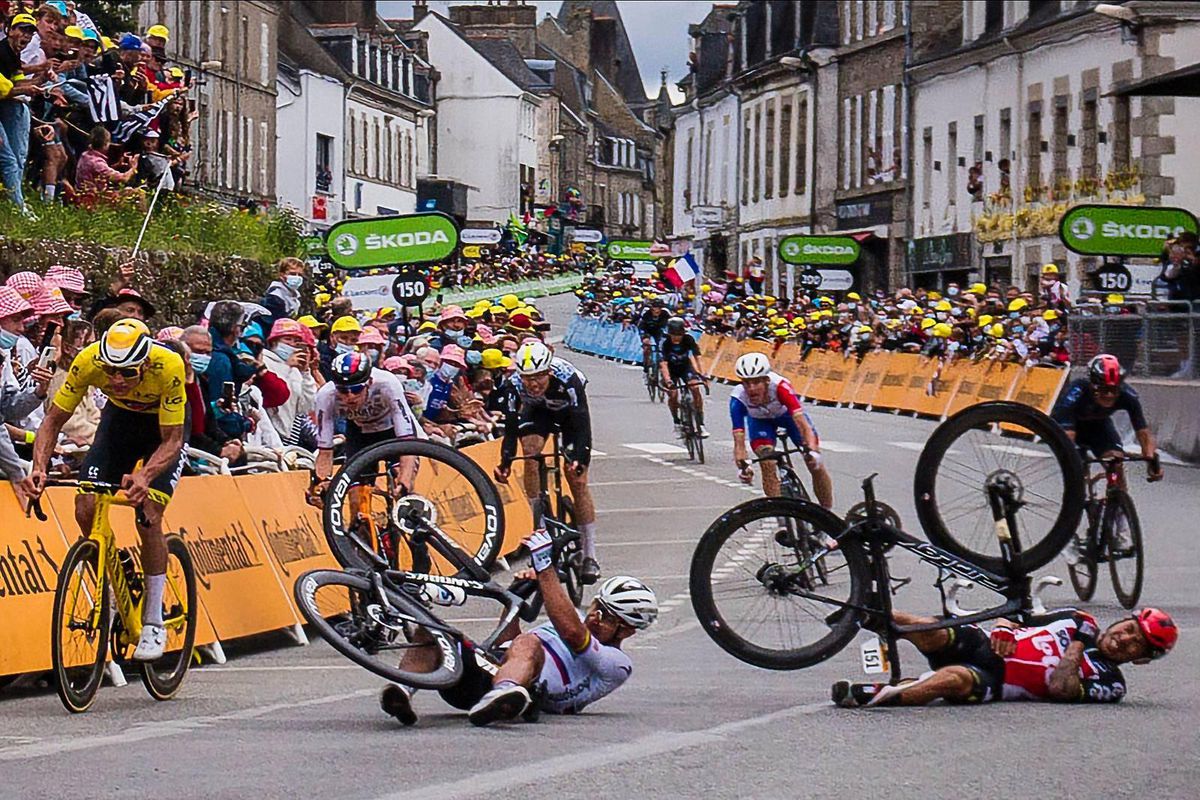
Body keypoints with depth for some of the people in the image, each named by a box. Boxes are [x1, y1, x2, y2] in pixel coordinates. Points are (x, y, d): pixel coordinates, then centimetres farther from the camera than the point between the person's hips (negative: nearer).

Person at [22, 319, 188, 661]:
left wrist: (145, 476, -50)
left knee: (148, 516, -19)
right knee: (86, 510, -14)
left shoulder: (168, 366, -38)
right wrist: (39, 467, -37)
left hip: (165, 425, -3)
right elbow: (54, 419, -20)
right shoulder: (88, 361, -31)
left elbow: (171, 441, -31)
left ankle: (154, 623, -5)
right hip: (120, 416, 3)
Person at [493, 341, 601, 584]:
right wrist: (505, 463, -43)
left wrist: (580, 459, -55)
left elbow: (582, 425, -41)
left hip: (569, 412, -2)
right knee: (530, 453, -27)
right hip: (537, 410, 2)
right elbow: (510, 427, -29)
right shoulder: (514, 385, -33)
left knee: (577, 479, -9)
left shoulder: (567, 379, -40)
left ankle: (590, 557, -3)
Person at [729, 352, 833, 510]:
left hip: (786, 413, -1)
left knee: (816, 465, -6)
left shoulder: (780, 387, -41)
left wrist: (812, 451, -63)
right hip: (760, 420, 1)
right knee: (768, 463, -23)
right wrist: (742, 466, -53)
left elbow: (802, 424, -48)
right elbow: (739, 441, -36)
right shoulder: (739, 398, -36)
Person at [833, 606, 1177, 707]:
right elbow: (1013, 620, 22)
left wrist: (1076, 646, -6)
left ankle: (870, 695, -46)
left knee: (956, 680, -38)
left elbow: (1061, 689, -17)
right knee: (930, 632, -25)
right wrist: (1002, 627, -1)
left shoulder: (1109, 682, 3)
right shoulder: (1081, 621, 21)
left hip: (993, 683, -5)